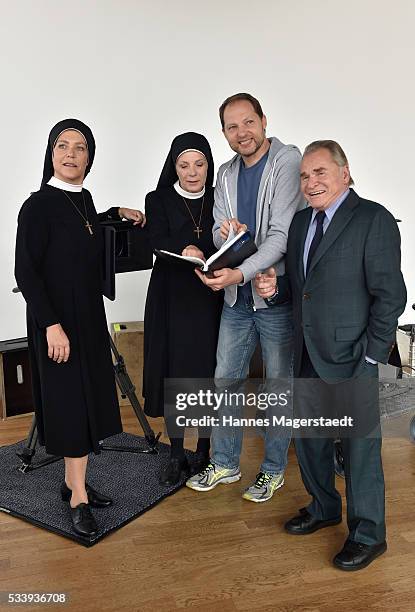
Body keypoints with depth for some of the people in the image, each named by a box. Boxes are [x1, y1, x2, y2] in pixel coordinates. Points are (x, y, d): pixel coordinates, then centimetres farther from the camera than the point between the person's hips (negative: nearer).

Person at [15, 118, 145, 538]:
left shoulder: (83, 198, 8)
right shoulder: (38, 206, -14)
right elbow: (25, 272, -16)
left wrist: (117, 213, 18)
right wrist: (51, 325, -21)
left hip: (89, 318, 8)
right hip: (56, 322, -7)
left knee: (89, 401, 12)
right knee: (70, 404, 0)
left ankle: (73, 482, 28)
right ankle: (78, 497, 15)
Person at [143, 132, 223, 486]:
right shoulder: (158, 201, 2)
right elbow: (158, 241, -15)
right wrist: (184, 250, -36)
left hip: (210, 299, 1)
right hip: (171, 300, -1)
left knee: (208, 373, 4)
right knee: (173, 374, 2)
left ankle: (204, 453, 21)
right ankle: (177, 456, 18)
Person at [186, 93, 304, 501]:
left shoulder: (288, 162, -11)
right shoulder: (227, 174, 10)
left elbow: (282, 235, -19)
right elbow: (219, 234, 10)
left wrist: (240, 273, -29)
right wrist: (226, 233, -14)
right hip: (236, 298, 6)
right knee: (225, 379, 13)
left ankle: (273, 469, 27)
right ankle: (224, 464, 30)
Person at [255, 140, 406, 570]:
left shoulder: (373, 219, -10)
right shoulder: (301, 221, 12)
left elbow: (390, 294, -14)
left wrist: (371, 357, -16)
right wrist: (274, 288, -3)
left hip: (351, 357, -7)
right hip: (307, 354, 7)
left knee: (360, 444, 5)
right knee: (308, 437, 18)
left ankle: (368, 534, 25)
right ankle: (323, 508, 41)